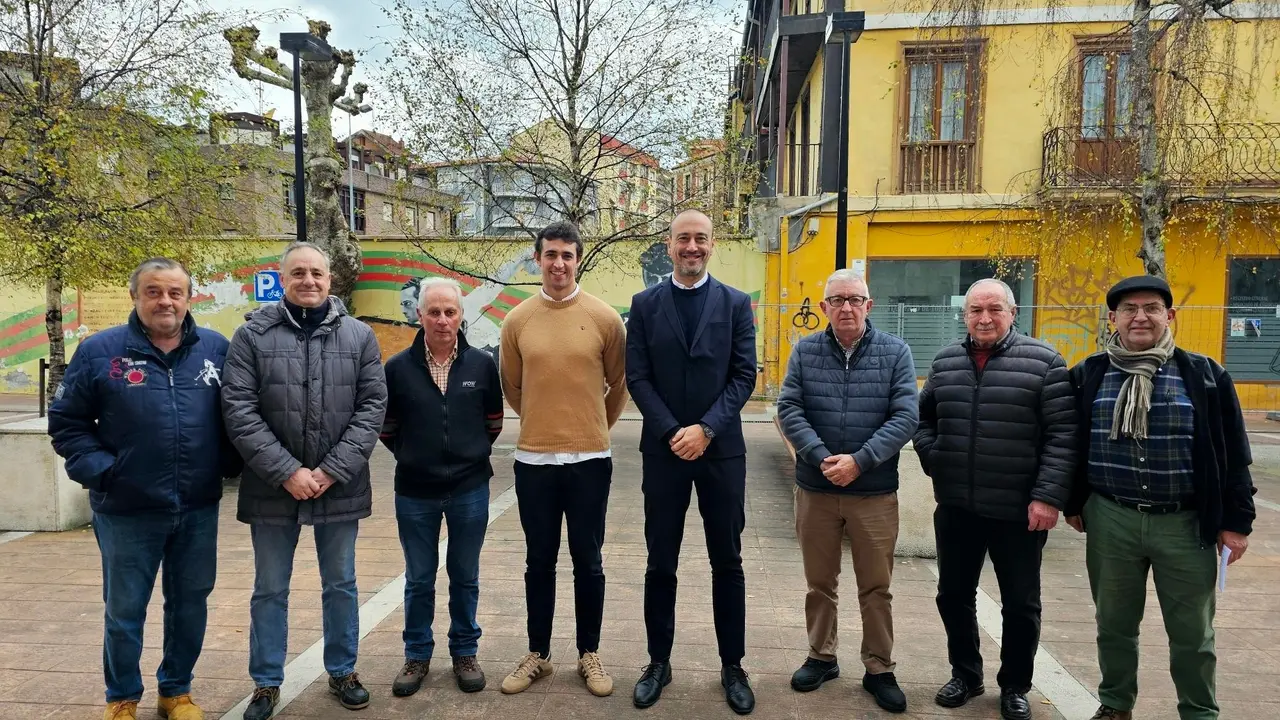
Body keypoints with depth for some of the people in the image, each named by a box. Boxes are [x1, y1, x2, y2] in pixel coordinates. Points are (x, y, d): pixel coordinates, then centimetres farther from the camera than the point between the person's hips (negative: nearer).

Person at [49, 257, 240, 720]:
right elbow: (66, 422, 2)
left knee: (190, 604, 14)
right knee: (124, 610, 12)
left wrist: (228, 464, -1)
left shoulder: (217, 349, 2)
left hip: (199, 509, 2)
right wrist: (99, 471, -9)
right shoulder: (99, 351, -4)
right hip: (127, 510, -2)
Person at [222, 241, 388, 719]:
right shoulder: (252, 335, -2)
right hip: (273, 487, -1)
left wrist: (333, 471, -12)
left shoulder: (359, 336, 2)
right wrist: (287, 472, -15)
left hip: (340, 487, 1)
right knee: (270, 590, 13)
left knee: (341, 585, 14)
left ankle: (342, 671, 32)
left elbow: (372, 406, -3)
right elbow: (239, 411, -8)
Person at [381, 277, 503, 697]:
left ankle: (464, 652, 30)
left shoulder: (482, 364, -4)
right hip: (415, 492, 0)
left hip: (470, 489, 0)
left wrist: (472, 456, 8)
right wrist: (413, 457, 6)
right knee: (419, 579, 13)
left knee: (465, 576, 14)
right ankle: (417, 655, 31)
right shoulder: (398, 367, -6)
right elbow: (387, 427, 5)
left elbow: (493, 421, 8)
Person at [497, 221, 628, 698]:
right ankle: (537, 654, 29)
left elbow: (620, 384, 7)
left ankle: (589, 655, 27)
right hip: (533, 459, 1)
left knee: (587, 562, 10)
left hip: (589, 459, -1)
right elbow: (512, 387, 12)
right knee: (539, 562, 13)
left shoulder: (604, 317, -4)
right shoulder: (517, 320, 0)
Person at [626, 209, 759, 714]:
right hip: (664, 449, 0)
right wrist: (672, 432, -12)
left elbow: (744, 375, -3)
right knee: (661, 564, 10)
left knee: (727, 564, 9)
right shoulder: (645, 305, 3)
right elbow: (638, 377, -2)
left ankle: (732, 666, 24)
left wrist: (705, 429, -13)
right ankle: (658, 662, 26)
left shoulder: (736, 303, 3)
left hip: (722, 449, 0)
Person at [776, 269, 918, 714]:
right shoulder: (805, 351, 1)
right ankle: (821, 657, 32)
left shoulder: (895, 352, -2)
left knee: (876, 587, 10)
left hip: (875, 492, -1)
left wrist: (858, 461, -18)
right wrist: (823, 458, -18)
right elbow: (788, 409, -5)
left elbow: (905, 416, -9)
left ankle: (879, 670, 26)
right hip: (815, 488, 1)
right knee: (819, 582, 15)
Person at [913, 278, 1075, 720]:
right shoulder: (946, 362, 7)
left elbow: (1062, 435, -11)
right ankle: (965, 674, 34)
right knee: (954, 594, 14)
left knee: (1021, 603, 11)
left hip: (1019, 510, -3)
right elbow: (923, 418, 16)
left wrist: (1049, 496, -16)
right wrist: (933, 461, 2)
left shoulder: (1043, 362, -7)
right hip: (956, 507, 4)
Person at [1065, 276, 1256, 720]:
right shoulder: (1089, 375, 2)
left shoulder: (1204, 375, -2)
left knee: (1192, 633, 11)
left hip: (1186, 523, -1)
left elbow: (1233, 455, 1)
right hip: (1110, 520, 1)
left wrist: (1236, 520, 0)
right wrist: (1073, 503, 9)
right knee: (1114, 624, 15)